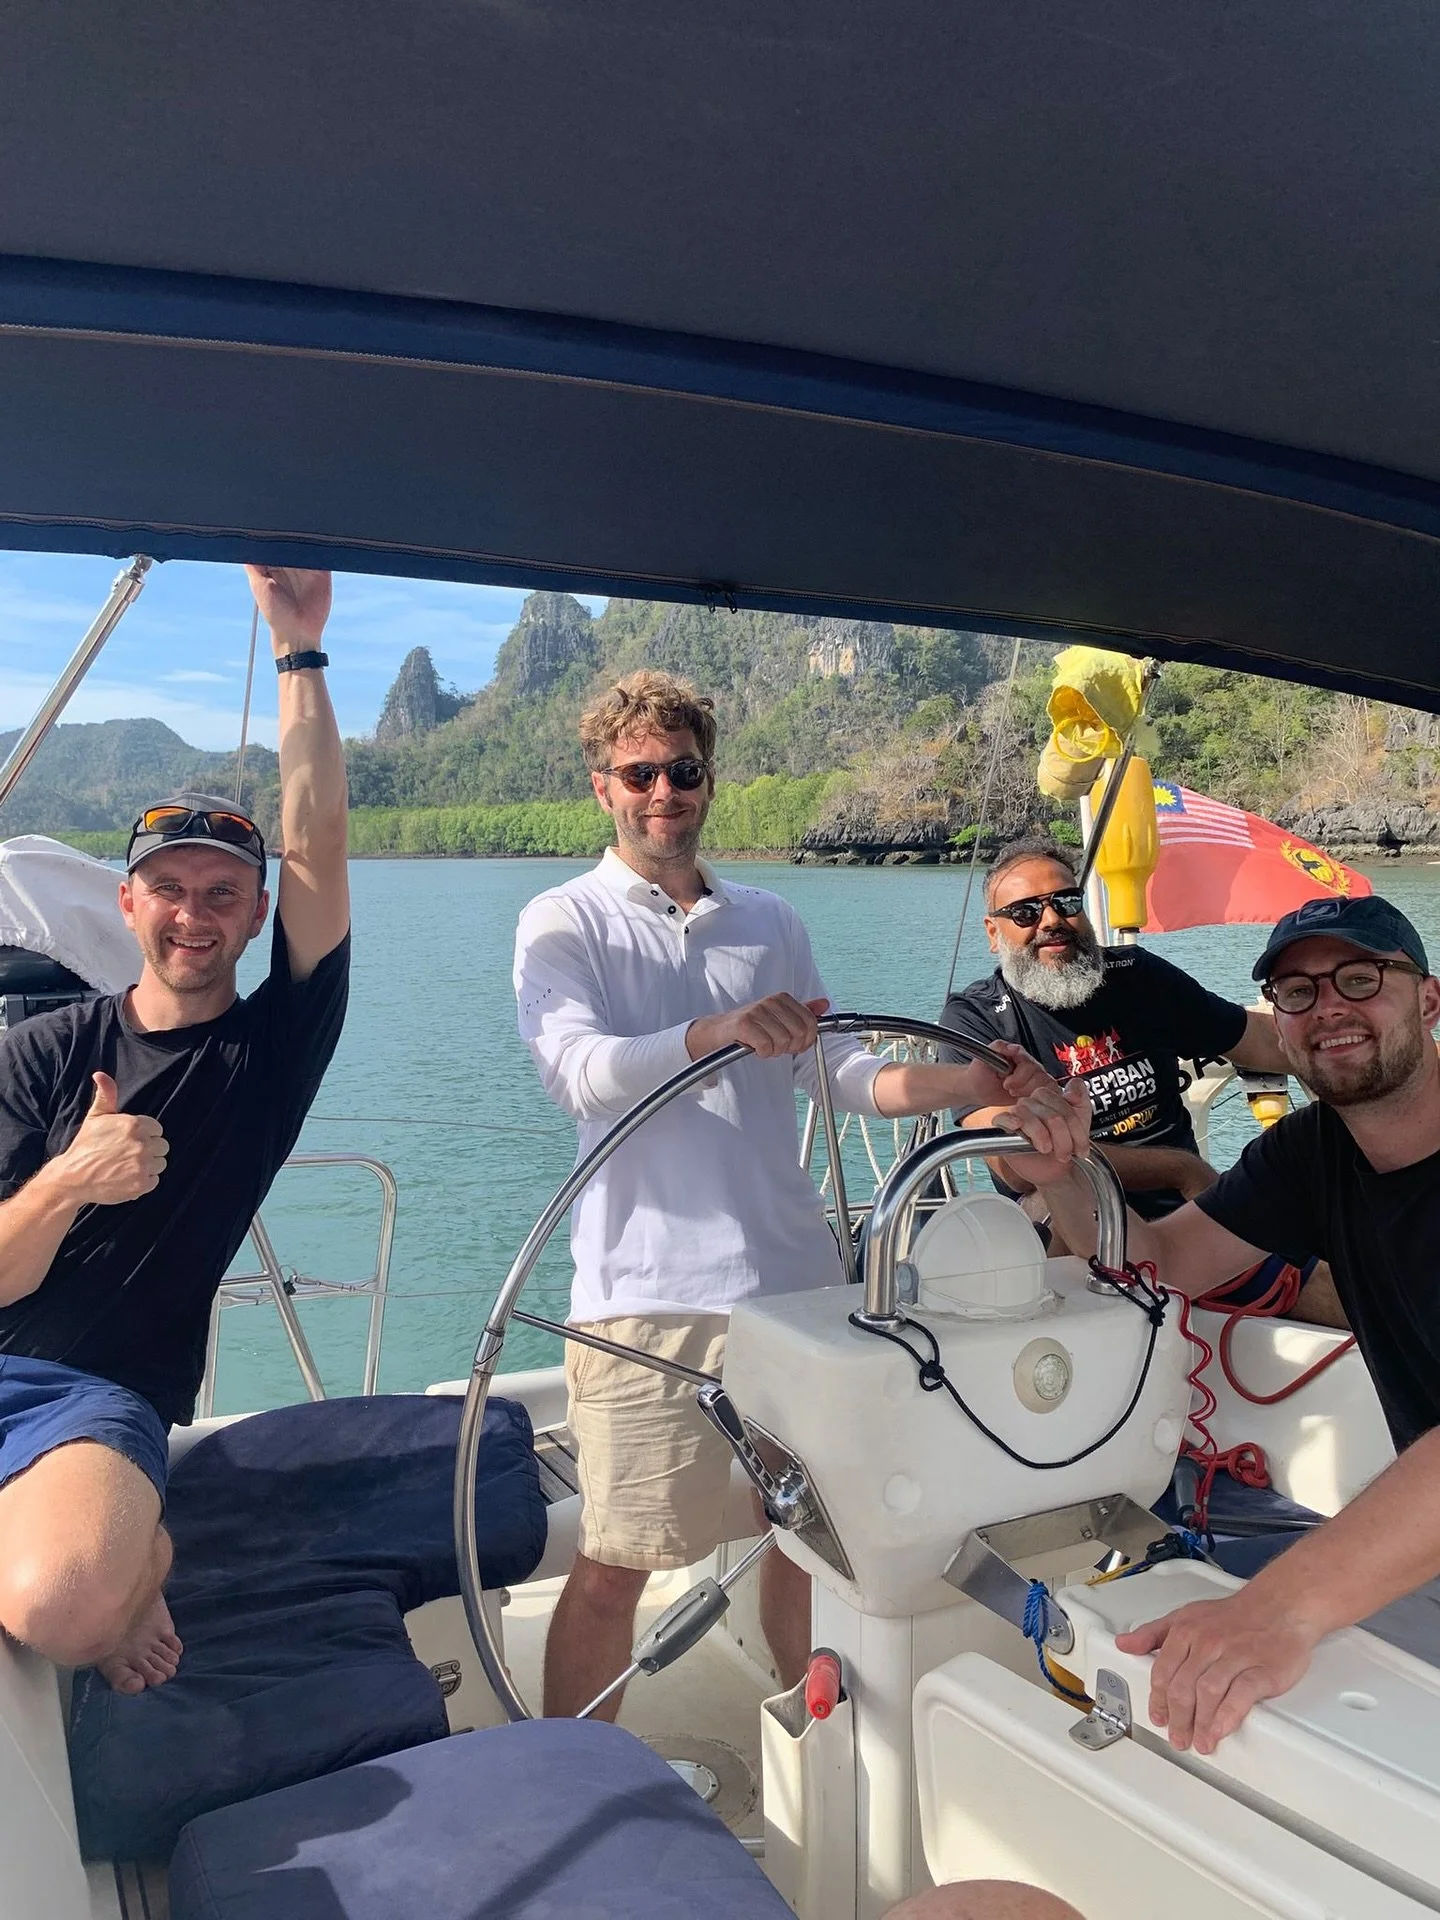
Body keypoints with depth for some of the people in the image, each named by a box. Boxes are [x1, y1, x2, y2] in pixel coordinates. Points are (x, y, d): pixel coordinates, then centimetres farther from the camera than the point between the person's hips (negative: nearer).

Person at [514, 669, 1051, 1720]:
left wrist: (970, 1082, -7)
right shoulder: (564, 923, 0)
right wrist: (716, 1032, -34)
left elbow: (847, 1073, 9)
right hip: (650, 1289, -4)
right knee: (616, 1563, 1)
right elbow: (580, 1072, -18)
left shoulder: (770, 922, 13)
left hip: (798, 1272, 5)